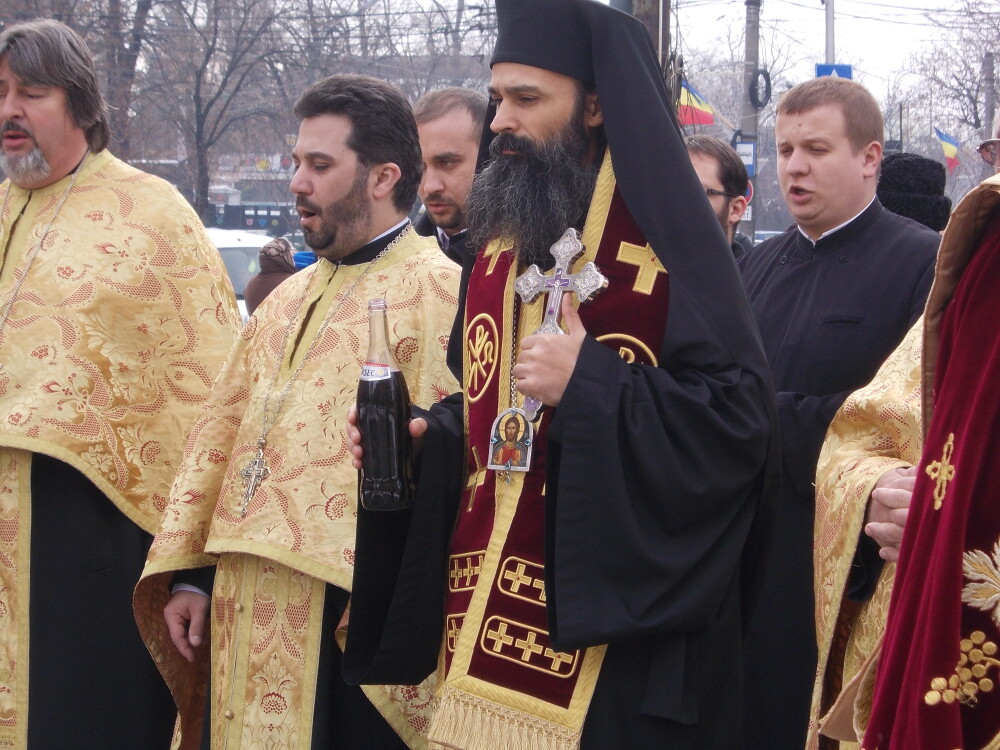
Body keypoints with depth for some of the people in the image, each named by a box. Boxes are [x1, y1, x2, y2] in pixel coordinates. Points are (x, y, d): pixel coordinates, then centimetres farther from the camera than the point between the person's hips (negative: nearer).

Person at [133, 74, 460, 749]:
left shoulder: (436, 290, -8)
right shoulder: (288, 302, 18)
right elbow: (223, 435, 17)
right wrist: (190, 572, 11)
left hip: (348, 614, -7)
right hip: (250, 615, 7)